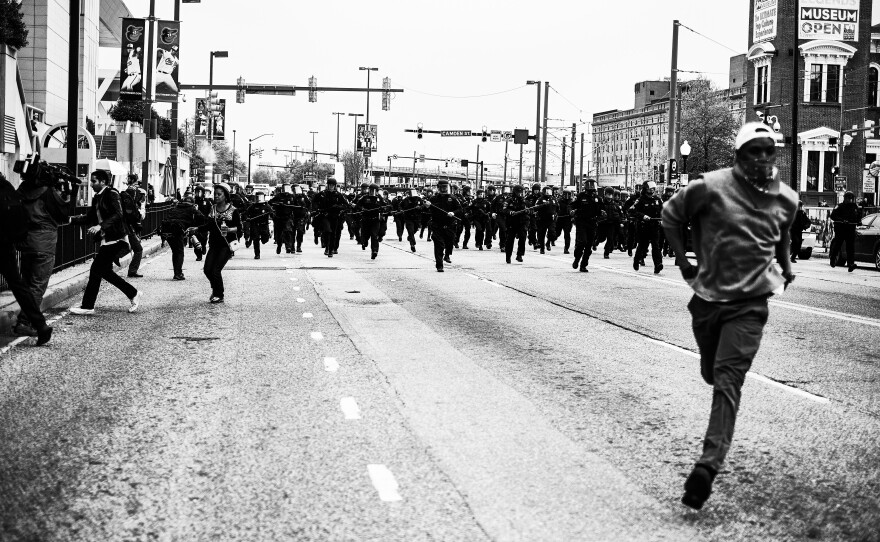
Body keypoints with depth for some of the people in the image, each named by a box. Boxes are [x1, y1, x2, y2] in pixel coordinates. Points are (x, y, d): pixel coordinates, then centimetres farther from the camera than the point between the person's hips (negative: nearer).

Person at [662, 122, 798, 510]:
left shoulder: (786, 200, 1)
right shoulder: (711, 187, -11)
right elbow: (670, 214, 4)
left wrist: (786, 267, 15)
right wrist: (682, 260, 3)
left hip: (750, 304, 0)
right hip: (708, 297, 1)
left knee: (728, 381, -13)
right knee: (712, 374, 13)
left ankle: (709, 465, -19)